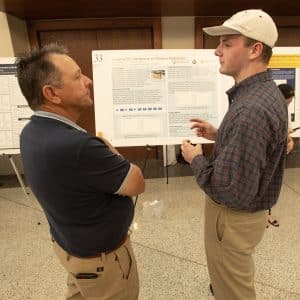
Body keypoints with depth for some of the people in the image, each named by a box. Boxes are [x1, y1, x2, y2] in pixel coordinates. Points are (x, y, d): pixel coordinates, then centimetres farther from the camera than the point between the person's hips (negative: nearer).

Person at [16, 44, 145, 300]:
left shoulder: (33, 132, -8)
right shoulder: (75, 146, -39)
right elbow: (137, 184, -22)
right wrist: (109, 150, -9)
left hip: (68, 241, 8)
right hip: (100, 254, -7)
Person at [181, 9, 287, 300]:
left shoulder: (251, 109, -33)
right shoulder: (266, 92, 1)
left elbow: (232, 192, -33)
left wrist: (196, 159, -18)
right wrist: (218, 135, 3)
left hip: (234, 217, -9)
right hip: (248, 210, 10)